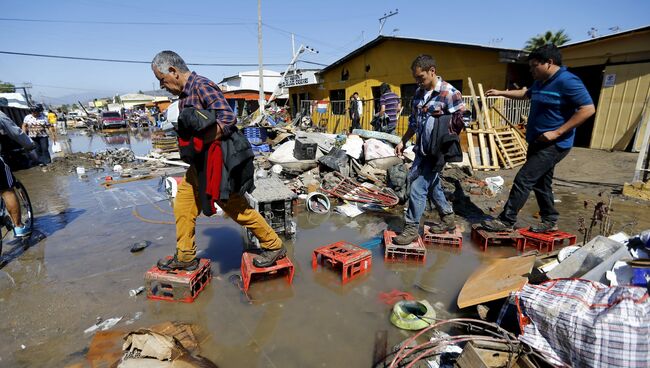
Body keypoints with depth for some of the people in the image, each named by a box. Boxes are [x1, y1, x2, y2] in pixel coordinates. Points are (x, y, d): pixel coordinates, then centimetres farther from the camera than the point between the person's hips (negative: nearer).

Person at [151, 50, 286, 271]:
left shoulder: (201, 86, -15)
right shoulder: (184, 94, 14)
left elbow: (228, 118, -24)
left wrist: (200, 142, -22)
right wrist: (186, 144, 6)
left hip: (216, 160, -10)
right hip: (199, 163, 10)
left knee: (237, 208, 0)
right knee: (182, 206, 12)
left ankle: (274, 247, 16)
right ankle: (185, 258, 26)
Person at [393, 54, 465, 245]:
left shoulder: (449, 93, -13)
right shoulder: (419, 93, 10)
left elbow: (461, 122, -12)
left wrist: (442, 142, -13)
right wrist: (403, 141, 15)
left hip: (436, 151, -8)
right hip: (422, 149, 8)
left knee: (418, 188, -7)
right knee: (431, 185, 19)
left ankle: (411, 228, 6)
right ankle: (448, 217, 37)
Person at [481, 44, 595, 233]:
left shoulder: (567, 81, -16)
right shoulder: (540, 83, 12)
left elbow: (588, 109, -21)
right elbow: (526, 94, 34)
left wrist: (557, 132, -24)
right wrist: (500, 93, 31)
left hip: (553, 145, -10)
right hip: (538, 142, 10)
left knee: (523, 179, -12)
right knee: (541, 183, 15)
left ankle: (506, 221, -5)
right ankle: (550, 221, 27)